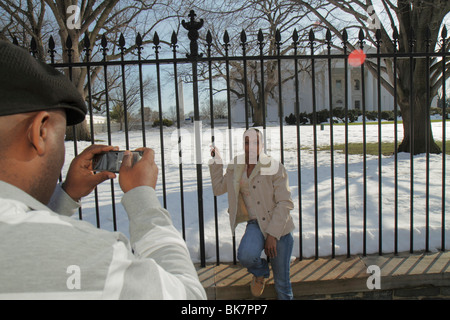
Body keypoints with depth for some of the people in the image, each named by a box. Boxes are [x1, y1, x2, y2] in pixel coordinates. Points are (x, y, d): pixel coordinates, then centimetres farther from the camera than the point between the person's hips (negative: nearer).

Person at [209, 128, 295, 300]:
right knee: (246, 255, -30)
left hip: (279, 227, -2)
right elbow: (218, 189, 20)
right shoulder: (236, 168, 5)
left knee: (282, 283, 4)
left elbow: (284, 203, -11)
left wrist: (273, 234, -18)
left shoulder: (274, 167, -8)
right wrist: (216, 161, 12)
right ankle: (261, 272, 6)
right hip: (255, 224, 2)